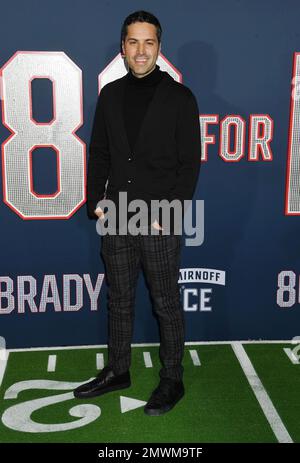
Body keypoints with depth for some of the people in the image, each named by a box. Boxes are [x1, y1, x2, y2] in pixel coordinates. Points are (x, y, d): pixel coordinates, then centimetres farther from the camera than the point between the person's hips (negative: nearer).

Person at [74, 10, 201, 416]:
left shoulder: (180, 98, -4)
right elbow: (99, 153, 13)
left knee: (167, 305, 8)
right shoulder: (110, 95, 9)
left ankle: (172, 380, 24)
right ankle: (117, 372, 33)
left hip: (160, 223, -4)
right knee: (119, 301, 16)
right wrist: (96, 201, 2)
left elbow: (190, 163, -6)